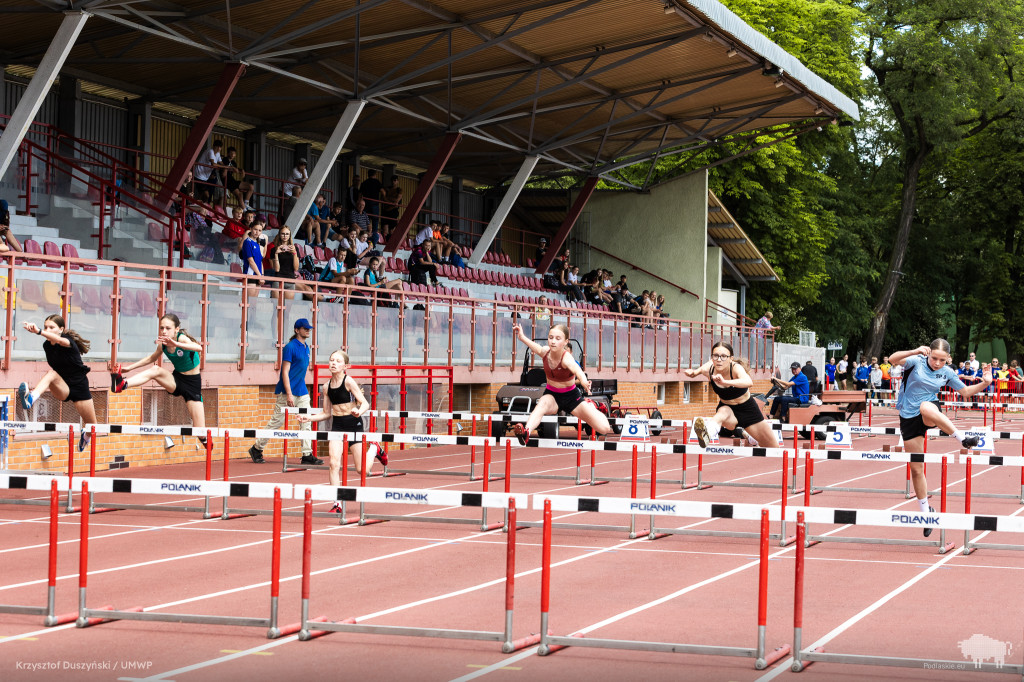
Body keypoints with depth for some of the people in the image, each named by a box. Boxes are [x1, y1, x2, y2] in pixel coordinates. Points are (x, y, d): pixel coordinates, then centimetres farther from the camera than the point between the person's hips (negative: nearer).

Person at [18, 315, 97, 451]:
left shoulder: (68, 341, -19)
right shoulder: (47, 346, -1)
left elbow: (59, 340, -45)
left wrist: (39, 331, -61)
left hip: (79, 387, -3)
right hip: (63, 388, 3)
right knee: (51, 373, -32)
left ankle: (85, 435, 46)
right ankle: (30, 399, -58)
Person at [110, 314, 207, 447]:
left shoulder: (182, 338, -22)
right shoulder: (162, 343, -5)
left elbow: (199, 348, -46)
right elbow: (152, 358, 18)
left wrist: (175, 344, -60)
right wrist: (129, 368, 14)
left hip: (193, 383, -4)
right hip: (176, 380, 4)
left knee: (201, 434, -8)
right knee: (155, 370, -28)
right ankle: (123, 385, -46)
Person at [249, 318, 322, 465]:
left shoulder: (306, 347, 13)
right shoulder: (290, 347, -11)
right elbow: (285, 372, -15)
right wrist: (289, 394, -20)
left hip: (302, 392, 8)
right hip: (287, 392, -8)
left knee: (306, 422, 1)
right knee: (276, 421, -2)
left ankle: (307, 455, 2)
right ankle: (257, 449, 10)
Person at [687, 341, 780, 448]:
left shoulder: (736, 368, -31)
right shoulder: (709, 369, -19)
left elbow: (749, 382, -55)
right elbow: (697, 371, 8)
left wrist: (725, 382, -70)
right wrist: (692, 372, -15)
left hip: (747, 409, 0)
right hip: (726, 408, 0)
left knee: (774, 449, 10)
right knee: (724, 412, -40)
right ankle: (709, 431, -71)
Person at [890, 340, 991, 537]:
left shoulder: (947, 373, -1)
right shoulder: (916, 362, -11)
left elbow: (965, 391, 13)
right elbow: (892, 359, -29)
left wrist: (985, 383, -4)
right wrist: (914, 351, -44)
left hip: (930, 412, 0)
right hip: (909, 417, 0)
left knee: (926, 407, -41)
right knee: (916, 469, 4)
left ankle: (963, 438, -39)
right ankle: (926, 511, 21)